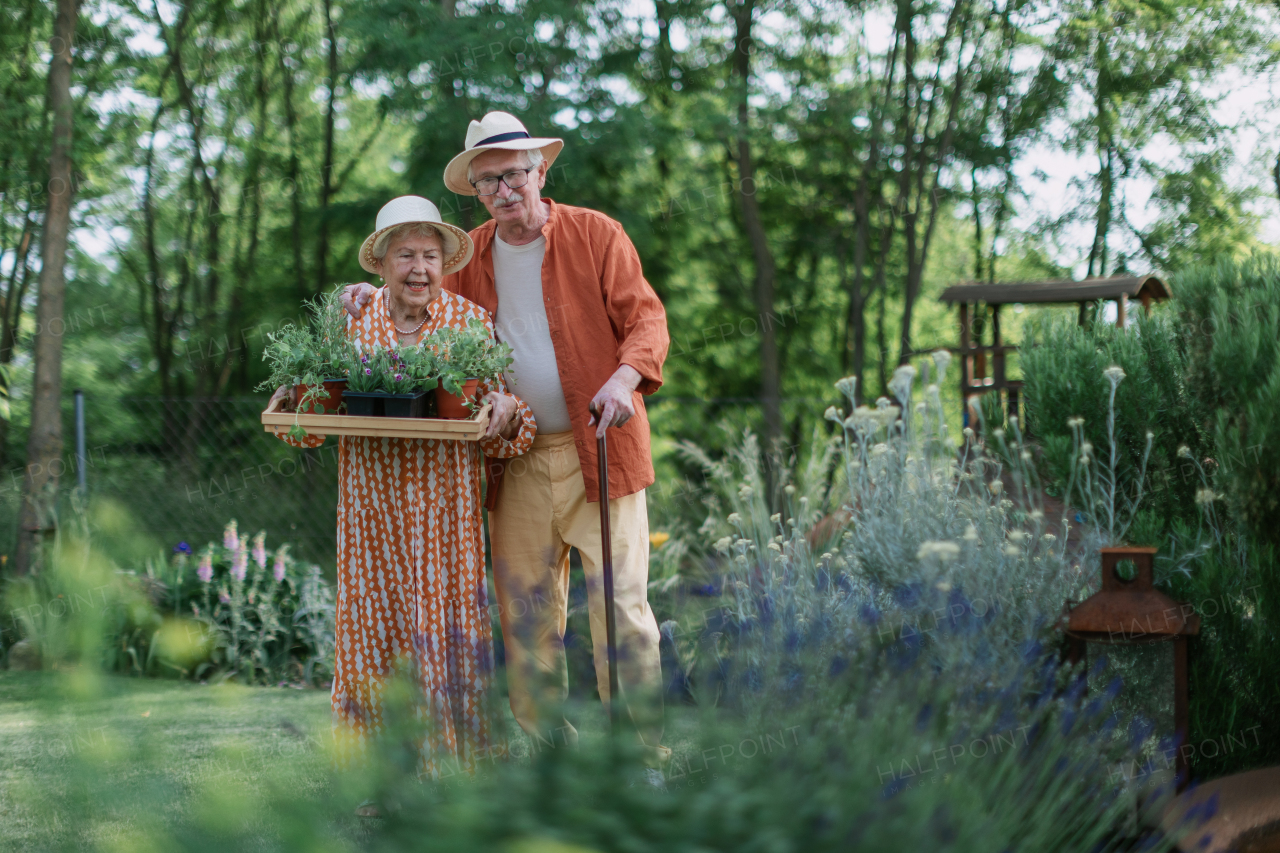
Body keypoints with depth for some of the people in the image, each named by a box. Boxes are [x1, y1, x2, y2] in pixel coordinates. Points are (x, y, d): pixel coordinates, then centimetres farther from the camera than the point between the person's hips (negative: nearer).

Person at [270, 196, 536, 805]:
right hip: (371, 500, 1)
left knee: (445, 626, -2)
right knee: (373, 622, 2)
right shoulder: (351, 321, 6)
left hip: (445, 500, -1)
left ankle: (450, 775, 7)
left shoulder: (471, 321, 3)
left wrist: (505, 410, -18)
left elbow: (501, 422, 4)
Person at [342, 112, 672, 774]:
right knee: (524, 613, 2)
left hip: (599, 450, -4)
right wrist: (378, 300, 5)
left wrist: (625, 376, -22)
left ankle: (644, 758, 1)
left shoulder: (596, 235, 1)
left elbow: (645, 320, -3)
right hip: (516, 461, 4)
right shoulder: (470, 256, 12)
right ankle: (552, 751, 12)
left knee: (621, 604, -6)